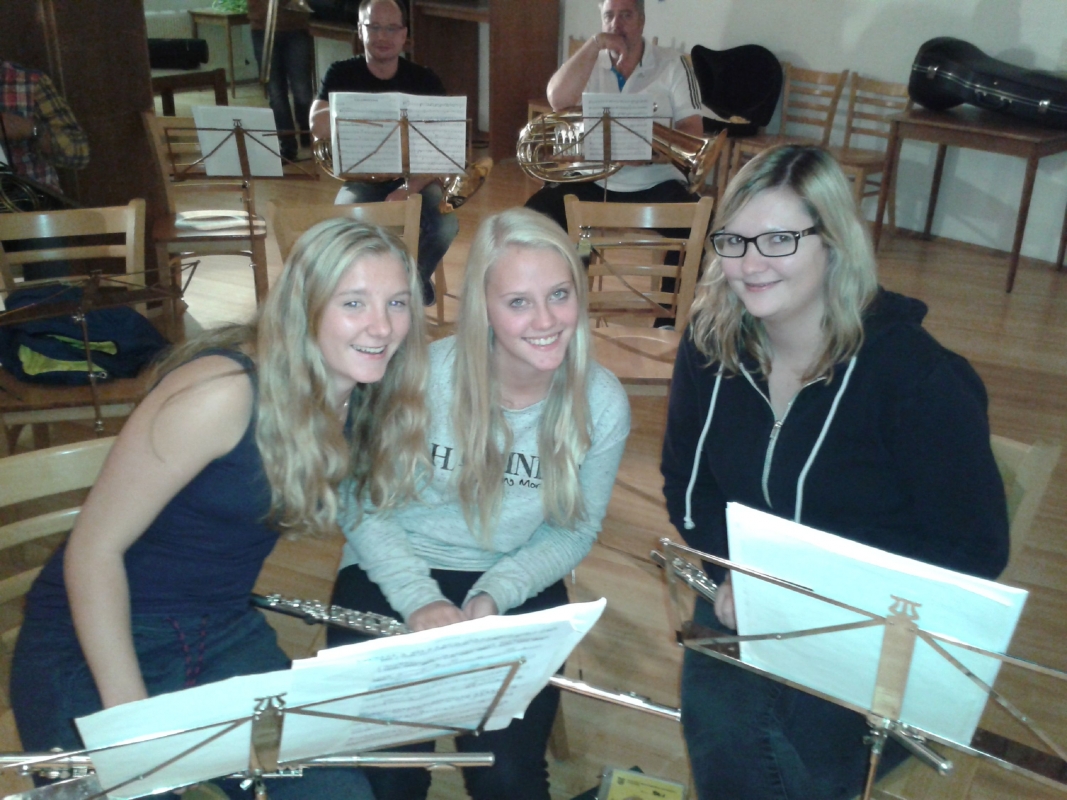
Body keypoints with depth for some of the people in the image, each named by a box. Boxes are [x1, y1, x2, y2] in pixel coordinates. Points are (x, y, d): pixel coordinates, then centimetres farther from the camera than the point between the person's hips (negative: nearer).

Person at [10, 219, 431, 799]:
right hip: (91, 643, -5)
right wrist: (129, 713, -22)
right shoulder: (220, 393, -25)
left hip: (225, 636, 6)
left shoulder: (362, 399, -4)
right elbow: (93, 550, -19)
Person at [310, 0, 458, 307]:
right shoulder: (342, 75, -1)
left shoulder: (425, 81, -2)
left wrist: (409, 190, -27)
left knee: (445, 225, -30)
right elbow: (318, 127, -19)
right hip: (362, 180, 0)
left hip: (413, 178, 1)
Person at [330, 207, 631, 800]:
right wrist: (419, 599, -19)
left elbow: (575, 529, 1)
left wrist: (495, 595, -14)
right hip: (393, 573, -1)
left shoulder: (602, 404, -10)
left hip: (516, 587, 1)